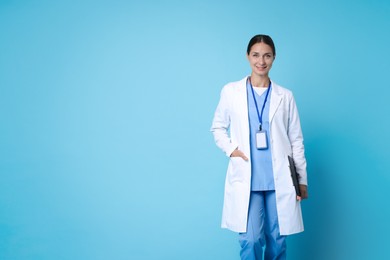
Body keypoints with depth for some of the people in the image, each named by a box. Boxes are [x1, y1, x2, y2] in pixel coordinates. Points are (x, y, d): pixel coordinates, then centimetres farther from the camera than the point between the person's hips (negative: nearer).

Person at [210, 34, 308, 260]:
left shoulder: (285, 96, 7)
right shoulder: (231, 91, 5)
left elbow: (296, 140, 9)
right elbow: (218, 127, 14)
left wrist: (303, 180, 7)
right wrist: (231, 149, -4)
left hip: (279, 180, 1)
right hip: (246, 179, -1)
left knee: (277, 241, 6)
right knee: (251, 240, -6)